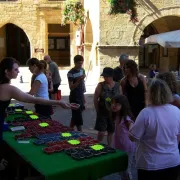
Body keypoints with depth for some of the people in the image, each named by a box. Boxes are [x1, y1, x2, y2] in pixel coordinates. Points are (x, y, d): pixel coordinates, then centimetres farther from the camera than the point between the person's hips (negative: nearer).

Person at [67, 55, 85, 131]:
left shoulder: (82, 70, 6)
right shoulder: (71, 73, -15)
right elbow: (71, 87, -19)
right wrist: (79, 80, -32)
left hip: (81, 97, 7)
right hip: (74, 98, -7)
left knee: (75, 116, 15)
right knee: (78, 118, -3)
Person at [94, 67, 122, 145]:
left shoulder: (118, 86, -2)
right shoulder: (100, 85, -8)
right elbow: (95, 99, -5)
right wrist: (98, 110, -2)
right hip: (102, 113, -2)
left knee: (111, 132, 14)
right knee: (101, 132, -6)